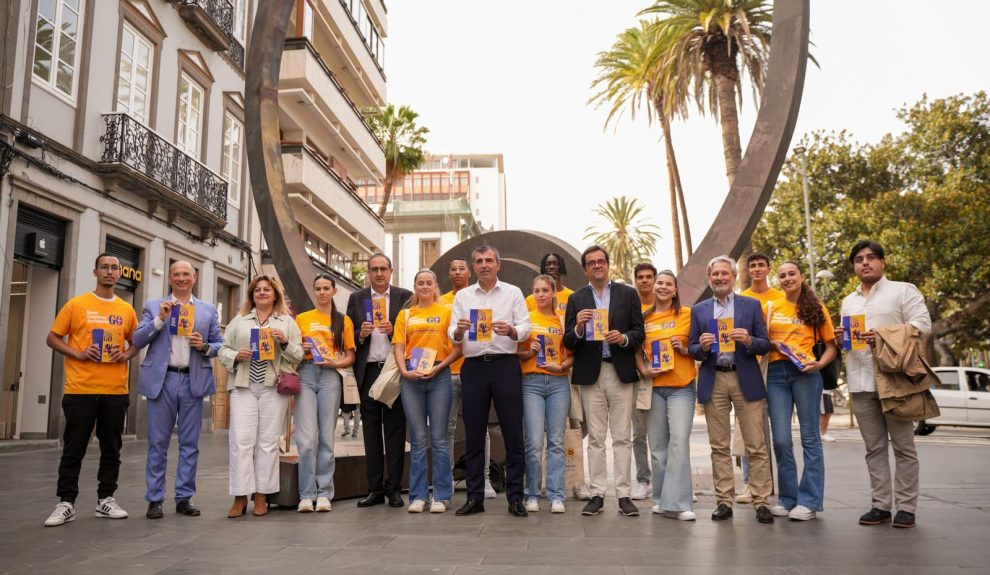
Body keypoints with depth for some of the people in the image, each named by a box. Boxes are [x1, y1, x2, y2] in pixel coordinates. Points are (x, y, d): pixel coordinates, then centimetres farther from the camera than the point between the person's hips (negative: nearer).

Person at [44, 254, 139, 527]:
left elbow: (135, 341, 20)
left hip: (116, 391, 3)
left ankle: (106, 499, 19)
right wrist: (78, 354, -11)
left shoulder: (126, 310, 9)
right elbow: (53, 338, 4)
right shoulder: (76, 305, 2)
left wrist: (127, 355, -1)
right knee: (74, 448, 2)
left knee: (111, 447, 8)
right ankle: (66, 503, 11)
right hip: (80, 389, -3)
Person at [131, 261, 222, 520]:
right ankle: (154, 499, 11)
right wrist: (159, 319, -11)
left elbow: (219, 344, 11)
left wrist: (205, 346, -10)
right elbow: (138, 341, 1)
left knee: (190, 443, 5)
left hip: (193, 381, 1)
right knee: (158, 443, 3)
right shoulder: (154, 306, 9)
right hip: (162, 380, -1)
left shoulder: (209, 310, 12)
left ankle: (184, 498, 13)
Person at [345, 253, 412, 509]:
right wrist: (360, 334, -9)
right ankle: (375, 488, 13)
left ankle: (394, 489, 7)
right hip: (368, 370, 2)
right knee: (371, 430, 6)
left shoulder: (405, 296, 6)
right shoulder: (356, 298, 12)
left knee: (395, 428, 0)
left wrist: (393, 331, -13)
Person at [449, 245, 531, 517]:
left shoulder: (513, 293, 8)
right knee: (474, 434, 5)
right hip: (473, 367, 2)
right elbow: (452, 334, 7)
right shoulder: (462, 296, 13)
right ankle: (475, 497, 14)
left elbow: (525, 328, 1)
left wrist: (511, 330, -20)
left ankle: (515, 497, 8)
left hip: (505, 364, -2)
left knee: (513, 433, 0)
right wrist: (459, 330, -16)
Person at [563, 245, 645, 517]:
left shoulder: (628, 294, 7)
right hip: (590, 374, 1)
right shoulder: (576, 299, 8)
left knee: (622, 437, 2)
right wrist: (578, 327, -16)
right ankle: (597, 495, 11)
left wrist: (624, 338, -15)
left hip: (621, 372, 0)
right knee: (595, 438, 5)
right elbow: (568, 342, 3)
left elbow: (639, 333, 5)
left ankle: (623, 495, 8)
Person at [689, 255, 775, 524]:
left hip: (746, 380, -1)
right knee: (719, 447, 4)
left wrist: (748, 340, -15)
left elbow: (765, 345, 5)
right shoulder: (698, 310, 12)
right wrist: (702, 346, -12)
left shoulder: (752, 305, 8)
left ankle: (761, 502, 5)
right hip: (713, 382, 1)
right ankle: (724, 502, 10)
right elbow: (692, 350, 10)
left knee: (756, 446, -2)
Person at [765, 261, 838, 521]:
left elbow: (831, 345, 7)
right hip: (776, 373, 2)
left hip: (804, 372, -2)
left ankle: (809, 501, 7)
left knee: (810, 436, 1)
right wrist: (772, 344, -6)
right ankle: (787, 498, 13)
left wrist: (820, 363, -11)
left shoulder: (816, 308, 7)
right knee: (781, 439, 1)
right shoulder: (771, 307, 11)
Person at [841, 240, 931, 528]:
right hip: (860, 382, 5)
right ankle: (881, 505, 12)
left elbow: (922, 323, -7)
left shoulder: (903, 290, 3)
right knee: (874, 447, 7)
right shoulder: (849, 301, 20)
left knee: (903, 445, 1)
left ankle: (906, 507, 7)